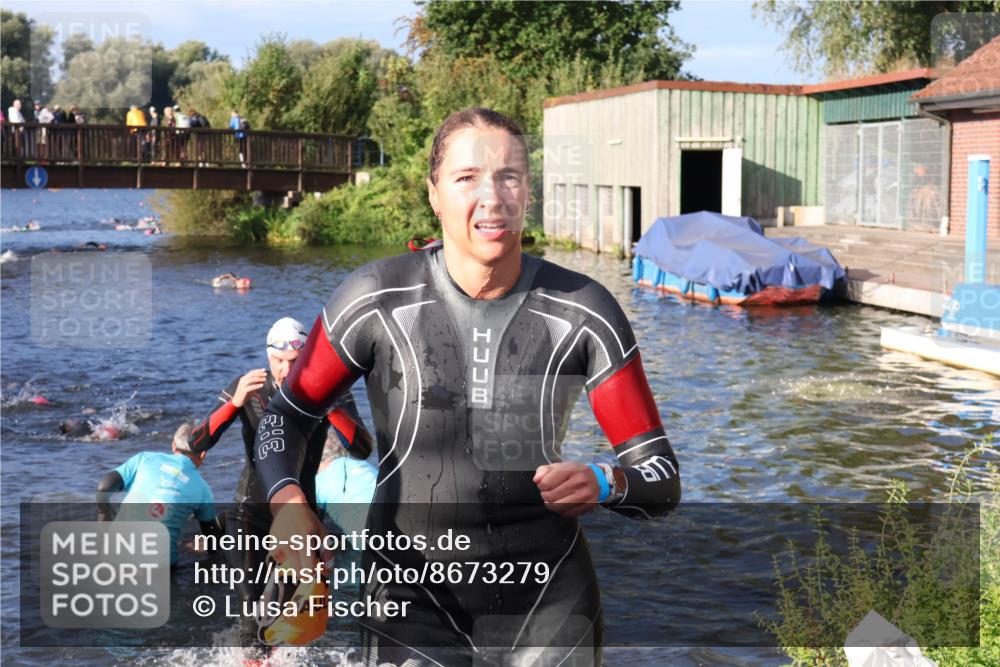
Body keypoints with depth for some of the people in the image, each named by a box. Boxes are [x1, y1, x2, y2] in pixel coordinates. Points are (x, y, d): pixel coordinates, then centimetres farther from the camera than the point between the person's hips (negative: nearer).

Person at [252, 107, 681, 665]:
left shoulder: (584, 312, -9)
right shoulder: (378, 300, -11)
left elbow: (662, 481, -6)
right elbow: (289, 415, 2)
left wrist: (605, 484, -28)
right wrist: (288, 500, -18)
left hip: (552, 606, 2)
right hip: (412, 601, -1)